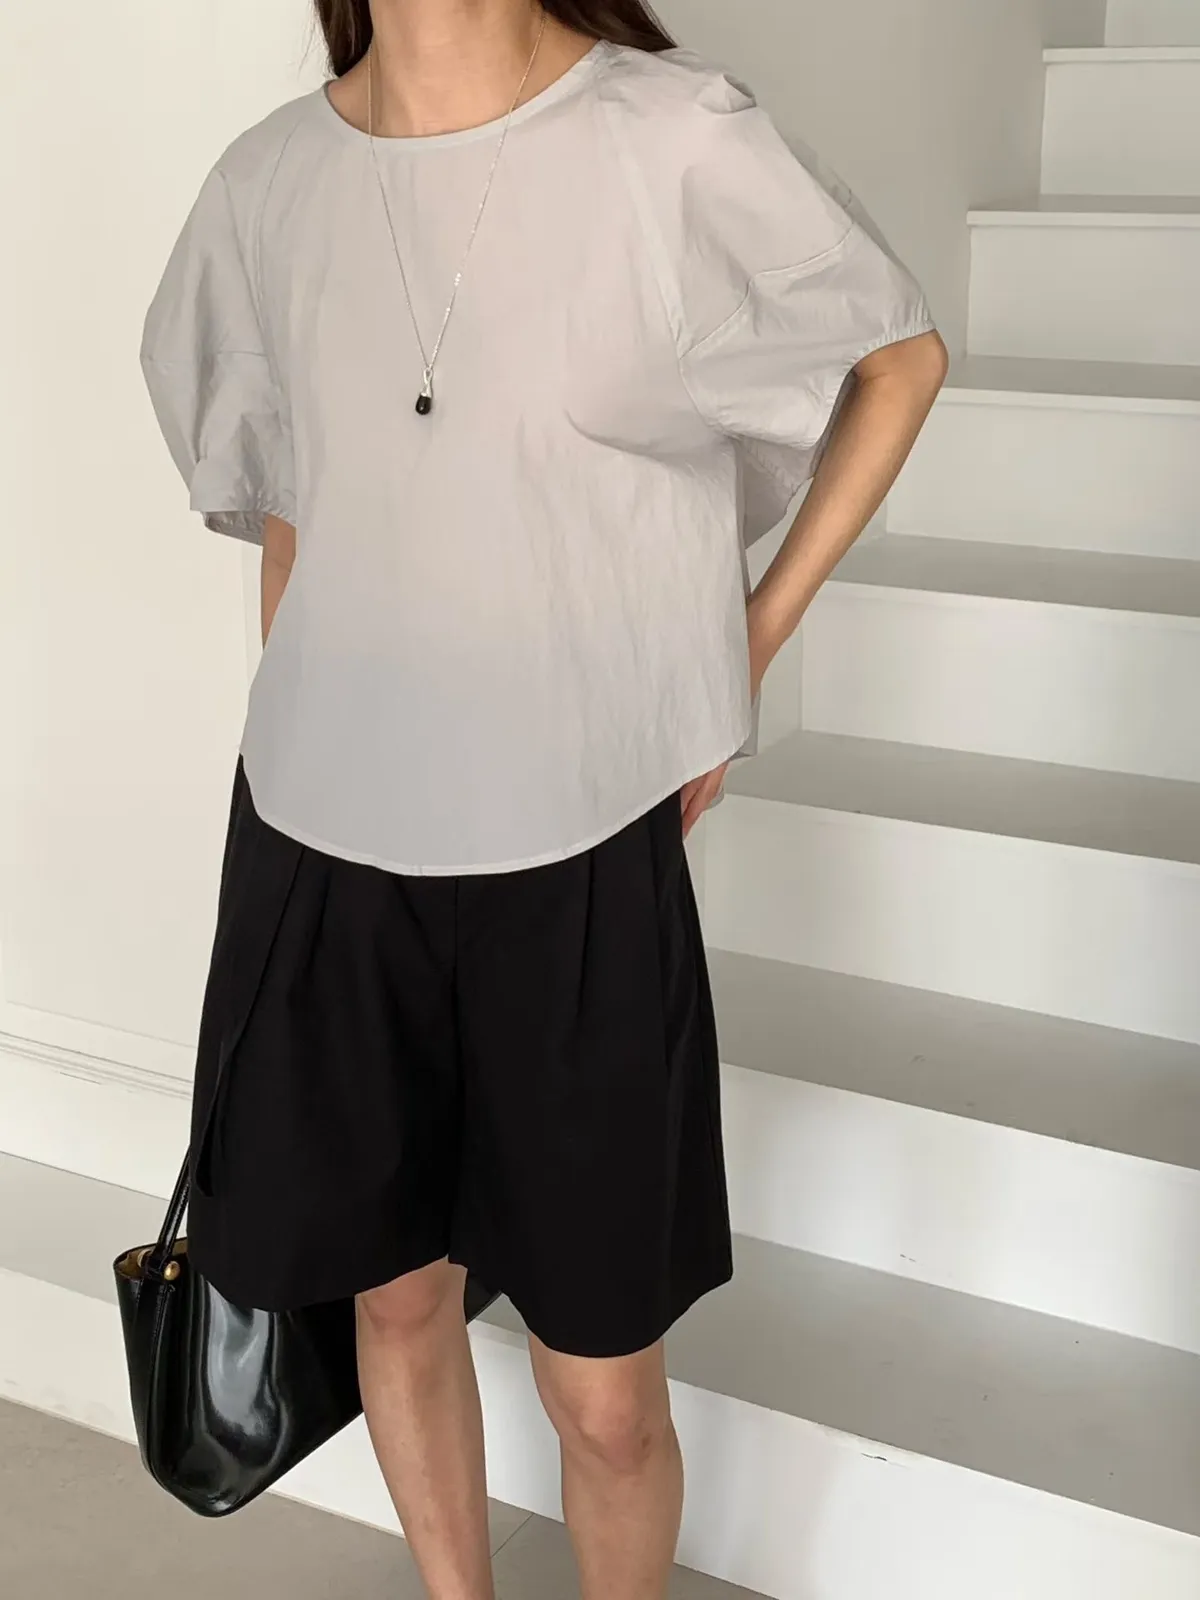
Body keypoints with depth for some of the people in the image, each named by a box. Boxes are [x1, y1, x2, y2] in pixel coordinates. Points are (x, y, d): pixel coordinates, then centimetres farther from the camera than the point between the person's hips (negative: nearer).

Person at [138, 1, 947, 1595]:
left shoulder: (675, 140, -12)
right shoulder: (268, 184, -1)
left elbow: (903, 354, 4)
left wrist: (757, 630, 0)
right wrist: (306, 765, 15)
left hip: (579, 858, -3)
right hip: (319, 857, 3)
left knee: (606, 1394, 6)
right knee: (397, 1296, 19)